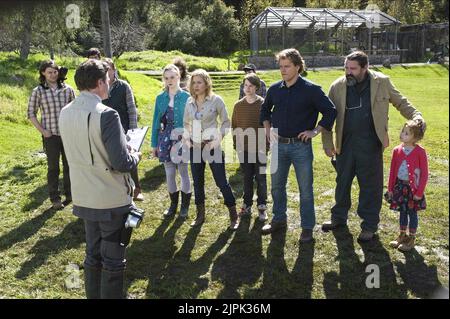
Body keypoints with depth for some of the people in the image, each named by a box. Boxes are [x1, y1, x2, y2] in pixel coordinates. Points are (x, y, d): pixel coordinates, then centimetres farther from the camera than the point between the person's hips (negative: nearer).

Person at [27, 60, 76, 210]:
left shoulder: (68, 89, 1)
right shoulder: (38, 91, -4)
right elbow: (31, 114, 1)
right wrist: (42, 131, -7)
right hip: (51, 136, -2)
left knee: (69, 165, 12)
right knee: (53, 167, 7)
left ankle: (70, 193, 29)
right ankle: (55, 199, 19)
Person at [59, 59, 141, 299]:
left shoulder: (65, 113, 2)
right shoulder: (106, 114, -22)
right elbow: (122, 163, -24)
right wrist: (135, 157, -2)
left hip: (83, 199, 7)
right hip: (112, 201, -7)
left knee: (93, 255, 21)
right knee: (113, 261, 9)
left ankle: (94, 296, 35)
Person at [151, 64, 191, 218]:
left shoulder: (186, 97, -6)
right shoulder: (160, 98, 4)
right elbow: (156, 121, 7)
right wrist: (154, 143, 7)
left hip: (182, 140, -3)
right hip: (165, 140, 3)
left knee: (183, 172, 7)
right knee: (169, 173, 11)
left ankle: (185, 205, 22)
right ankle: (173, 204, 26)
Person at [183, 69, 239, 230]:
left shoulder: (216, 100, -8)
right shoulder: (190, 101, 5)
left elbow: (226, 122, -1)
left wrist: (219, 138, -12)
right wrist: (186, 138, 3)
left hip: (212, 146, -4)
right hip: (195, 146, 5)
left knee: (221, 181, -2)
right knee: (197, 181, 11)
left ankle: (233, 215, 12)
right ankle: (200, 214, 26)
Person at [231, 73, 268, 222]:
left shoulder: (263, 104, -5)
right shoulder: (238, 105, 4)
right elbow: (234, 126, 9)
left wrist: (266, 144, -6)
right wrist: (235, 144, 3)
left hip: (260, 148, -2)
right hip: (244, 148, 3)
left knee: (261, 178, 5)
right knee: (247, 178, 12)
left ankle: (262, 207, 16)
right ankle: (247, 205, 23)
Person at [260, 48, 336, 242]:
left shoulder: (311, 90, -10)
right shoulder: (274, 89, 4)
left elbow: (330, 111, -6)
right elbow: (265, 109, 21)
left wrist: (315, 131, -10)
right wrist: (268, 129, 10)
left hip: (301, 146, -4)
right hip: (279, 145, 5)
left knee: (305, 189, 3)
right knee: (277, 185, 15)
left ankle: (307, 228, 16)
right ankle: (279, 220, 33)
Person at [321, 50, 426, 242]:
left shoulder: (382, 82, -4)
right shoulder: (337, 86, -1)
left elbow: (401, 103, 8)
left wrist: (417, 117, -8)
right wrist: (327, 143, -3)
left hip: (370, 144, -2)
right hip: (345, 143, 2)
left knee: (370, 186, 5)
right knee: (342, 181, 15)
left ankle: (369, 225, 20)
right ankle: (339, 217, 34)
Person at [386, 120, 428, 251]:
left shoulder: (420, 152, -14)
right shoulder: (397, 150, -2)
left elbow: (424, 174, -10)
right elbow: (392, 171, 5)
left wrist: (420, 192, -11)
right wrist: (390, 188, 5)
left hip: (413, 188, -4)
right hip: (399, 186, 4)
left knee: (412, 213, 9)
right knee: (402, 212, 16)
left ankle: (411, 239, 23)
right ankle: (402, 236, 31)